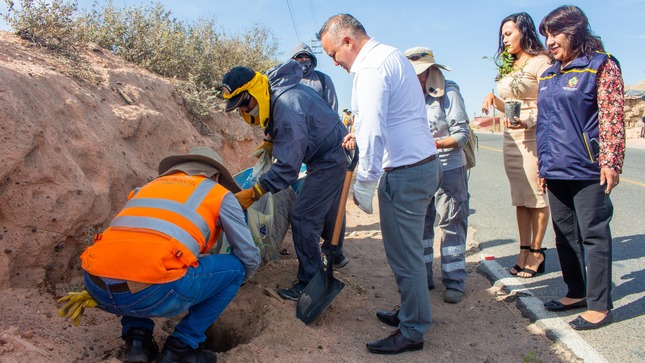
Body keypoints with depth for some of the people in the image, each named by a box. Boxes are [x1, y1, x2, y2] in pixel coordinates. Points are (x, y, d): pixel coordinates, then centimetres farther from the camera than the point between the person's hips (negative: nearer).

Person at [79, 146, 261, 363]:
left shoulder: (149, 187, 32)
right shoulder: (221, 194, 18)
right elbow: (250, 258, 20)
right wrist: (236, 280, 44)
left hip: (97, 287, 6)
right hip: (151, 293, -6)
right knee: (234, 266, 16)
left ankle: (136, 339, 21)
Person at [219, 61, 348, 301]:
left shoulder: (287, 108, -32)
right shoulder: (274, 92, -2)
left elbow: (287, 166, -32)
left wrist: (252, 194, -29)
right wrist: (270, 141, 4)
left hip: (330, 159, -10)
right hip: (337, 153, 10)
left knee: (303, 217, -10)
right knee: (329, 208, 26)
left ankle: (310, 283, 0)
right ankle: (335, 255, 47)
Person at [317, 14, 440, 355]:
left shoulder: (370, 68, -16)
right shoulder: (391, 55, 17)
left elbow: (374, 134, -23)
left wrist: (363, 185, -16)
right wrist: (360, 133, 22)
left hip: (405, 173, -10)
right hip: (424, 163, 10)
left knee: (404, 256, 1)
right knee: (408, 250, 19)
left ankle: (412, 332, 15)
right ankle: (411, 313, 33)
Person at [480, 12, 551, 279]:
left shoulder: (539, 62, -7)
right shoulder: (510, 67, 18)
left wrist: (527, 121, -29)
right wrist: (494, 99, 5)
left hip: (534, 137, -8)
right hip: (511, 137, 8)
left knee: (536, 197, -2)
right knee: (520, 197, 8)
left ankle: (536, 252, 7)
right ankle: (524, 250, 14)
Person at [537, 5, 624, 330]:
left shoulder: (601, 65, -3)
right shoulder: (548, 75, 16)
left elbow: (612, 117, -10)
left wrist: (610, 162, -16)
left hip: (586, 169, -7)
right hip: (556, 169, 7)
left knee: (593, 235, -1)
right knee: (565, 235, 13)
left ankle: (600, 305, 8)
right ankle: (576, 292, 27)